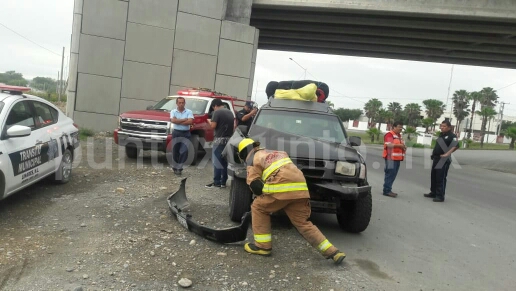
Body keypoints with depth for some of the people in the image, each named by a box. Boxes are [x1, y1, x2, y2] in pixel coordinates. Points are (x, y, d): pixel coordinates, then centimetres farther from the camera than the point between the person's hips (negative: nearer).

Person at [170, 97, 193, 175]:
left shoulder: (189, 112, 1)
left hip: (186, 134, -1)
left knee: (184, 151, -10)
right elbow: (173, 120, -14)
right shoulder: (173, 112, 4)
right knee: (175, 151, 7)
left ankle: (179, 167, -1)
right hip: (176, 133, 1)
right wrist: (184, 120, -11)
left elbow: (190, 122, -14)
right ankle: (175, 167, 22)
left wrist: (178, 122, -11)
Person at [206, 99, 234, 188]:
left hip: (220, 139, -7)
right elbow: (233, 126, 20)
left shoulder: (217, 112, -9)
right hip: (229, 139, 7)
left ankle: (217, 182, 0)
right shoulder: (230, 112, 14)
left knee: (217, 161, -2)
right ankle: (223, 182, 15)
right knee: (225, 161, 11)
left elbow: (213, 126, -14)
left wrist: (210, 122, 4)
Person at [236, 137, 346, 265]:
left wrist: (264, 195, 21)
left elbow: (255, 185, 4)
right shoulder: (276, 154, 37)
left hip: (281, 186, -7)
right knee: (303, 222, 14)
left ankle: (262, 246, 15)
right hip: (299, 187, 7)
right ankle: (332, 252, 9)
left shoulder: (252, 159, 15)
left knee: (258, 208, 15)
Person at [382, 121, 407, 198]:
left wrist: (404, 147, 6)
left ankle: (388, 190, 17)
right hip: (391, 158, -9)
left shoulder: (399, 135, 21)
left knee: (393, 174, 11)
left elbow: (401, 145, 28)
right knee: (390, 173, -9)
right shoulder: (389, 134, -10)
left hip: (397, 158, 9)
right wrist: (400, 145, -20)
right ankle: (387, 190, -5)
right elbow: (389, 145, -22)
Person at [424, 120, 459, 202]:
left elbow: (456, 146, -26)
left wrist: (447, 154, -26)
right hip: (436, 158, 9)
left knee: (441, 178, -6)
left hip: (444, 160, -9)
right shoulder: (441, 134, 15)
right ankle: (433, 193, 28)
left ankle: (440, 196, 0)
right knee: (433, 176, 15)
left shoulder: (452, 136, -11)